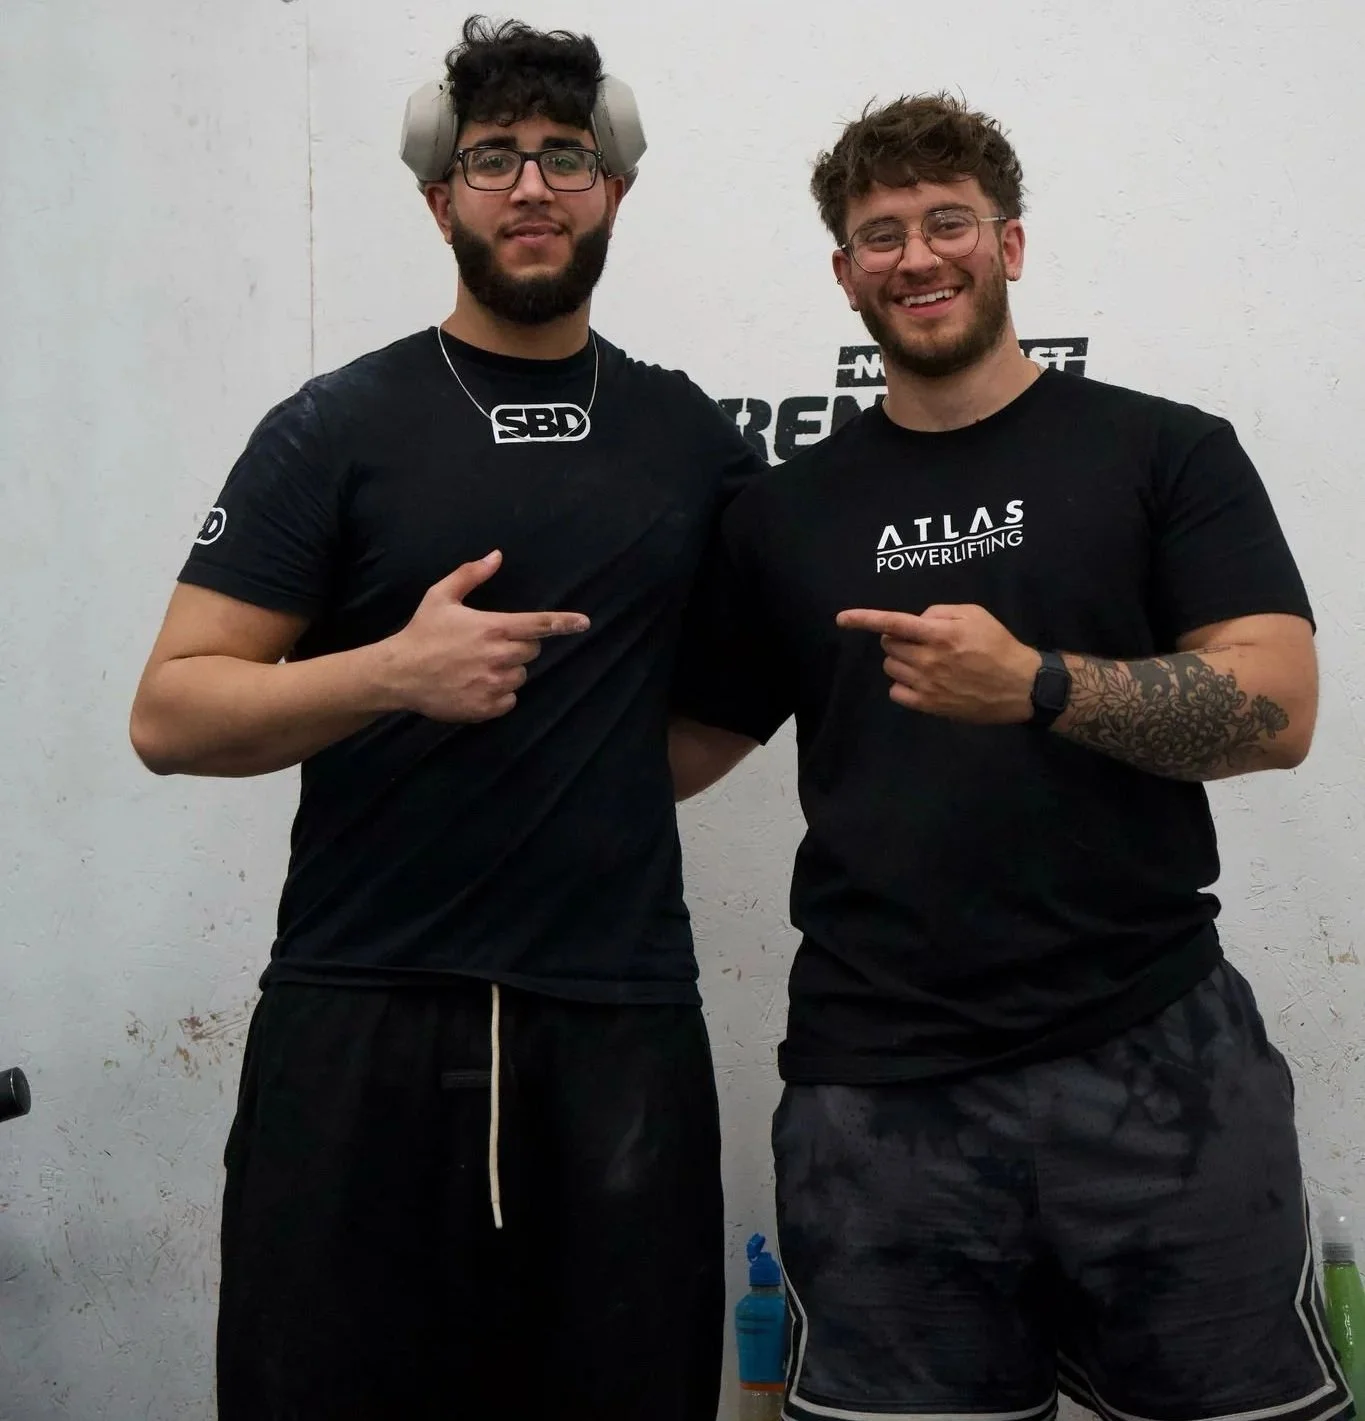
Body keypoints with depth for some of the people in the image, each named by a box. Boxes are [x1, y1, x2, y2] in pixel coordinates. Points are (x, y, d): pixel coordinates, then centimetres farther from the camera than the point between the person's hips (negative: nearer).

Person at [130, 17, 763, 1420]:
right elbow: (169, 715, -5)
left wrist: (611, 781, 10)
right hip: (363, 1025, -2)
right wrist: (395, 674, -19)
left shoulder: (690, 435, 10)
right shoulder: (337, 429, 0)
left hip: (622, 1020, 3)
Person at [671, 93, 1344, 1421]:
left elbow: (1278, 707, -8)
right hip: (879, 1091, 2)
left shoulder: (1165, 453, 2)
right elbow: (686, 744, 13)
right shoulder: (784, 511, 10)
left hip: (1155, 1062, -1)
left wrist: (1036, 686, -22)